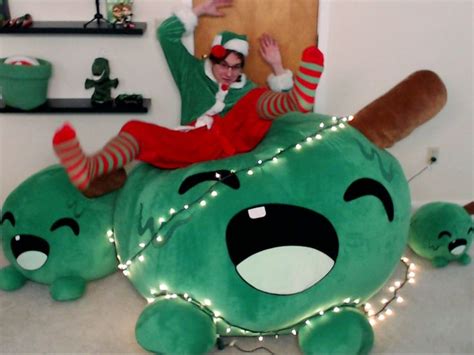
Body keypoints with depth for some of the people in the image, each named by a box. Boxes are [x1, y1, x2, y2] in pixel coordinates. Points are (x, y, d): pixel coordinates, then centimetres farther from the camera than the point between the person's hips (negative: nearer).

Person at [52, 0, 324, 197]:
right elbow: (166, 34, 21)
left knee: (261, 98, -19)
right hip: (196, 145, 0)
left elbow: (278, 102, 18)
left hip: (234, 139, 1)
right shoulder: (193, 72, 26)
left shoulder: (248, 89, 29)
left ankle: (300, 98, -53)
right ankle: (90, 169, -52)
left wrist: (277, 66, 15)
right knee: (136, 129, -24)